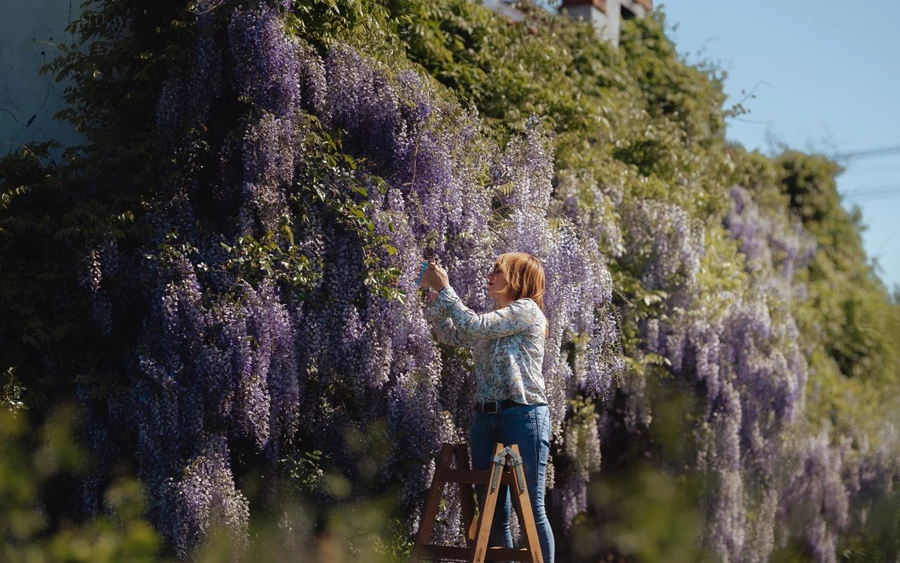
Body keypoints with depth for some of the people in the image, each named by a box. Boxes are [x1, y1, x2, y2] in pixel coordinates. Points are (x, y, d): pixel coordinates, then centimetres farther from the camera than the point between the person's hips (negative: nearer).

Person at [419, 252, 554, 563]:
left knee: (530, 508, -6)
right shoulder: (493, 321, 18)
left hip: (523, 417, -8)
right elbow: (451, 334, 25)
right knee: (492, 511, 8)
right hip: (485, 420, 8)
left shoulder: (526, 310, -7)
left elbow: (473, 325, -15)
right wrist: (433, 295, 13)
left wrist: (444, 288, -6)